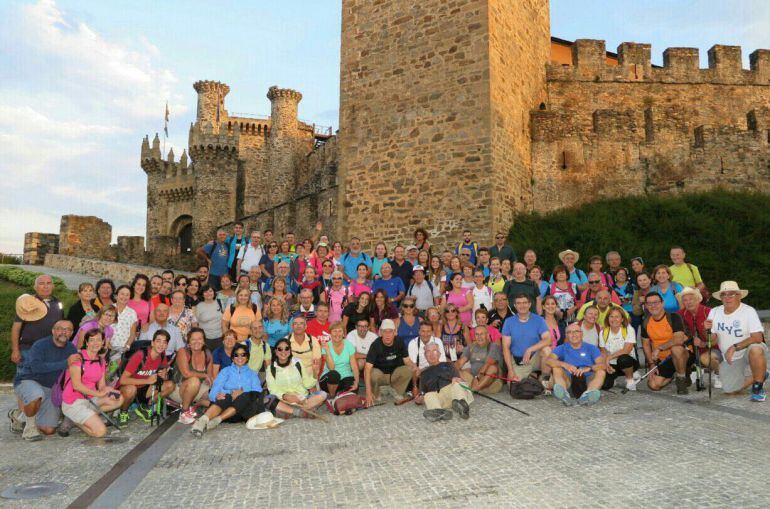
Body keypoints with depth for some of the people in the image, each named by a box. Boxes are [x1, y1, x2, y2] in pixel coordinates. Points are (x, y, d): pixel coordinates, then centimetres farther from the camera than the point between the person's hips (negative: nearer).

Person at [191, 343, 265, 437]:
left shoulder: (252, 374, 24)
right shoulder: (226, 371, 22)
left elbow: (257, 392, 6)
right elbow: (215, 390, 4)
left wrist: (242, 393, -14)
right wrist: (231, 393, -19)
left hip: (244, 409, 0)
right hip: (226, 405, 0)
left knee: (246, 396, -32)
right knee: (227, 397, -34)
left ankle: (217, 420, -43)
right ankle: (203, 420, -54)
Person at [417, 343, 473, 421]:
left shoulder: (448, 365, 30)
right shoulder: (424, 373, 32)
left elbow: (457, 378, 13)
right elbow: (422, 392, 24)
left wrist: (455, 379, -12)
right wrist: (420, 398, 0)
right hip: (436, 395, 1)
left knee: (456, 385, -33)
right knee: (428, 395, -32)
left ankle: (462, 404, -62)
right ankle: (438, 412, -61)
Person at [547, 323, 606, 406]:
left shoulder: (591, 348, 12)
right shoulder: (562, 348, 12)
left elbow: (602, 365, -5)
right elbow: (549, 360, -6)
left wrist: (588, 368, -25)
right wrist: (564, 365, -25)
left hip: (587, 381, 0)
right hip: (568, 381, 0)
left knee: (601, 372, -22)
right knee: (556, 369, -22)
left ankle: (586, 395, -50)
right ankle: (564, 394, -51)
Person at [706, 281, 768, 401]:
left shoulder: (748, 311, -15)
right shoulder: (714, 312, -1)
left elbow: (758, 338, -23)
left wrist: (734, 347, -28)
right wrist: (708, 330, -21)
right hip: (731, 360, 5)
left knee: (755, 349, -39)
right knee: (730, 390, -7)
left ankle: (758, 387, -15)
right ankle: (761, 375, 21)